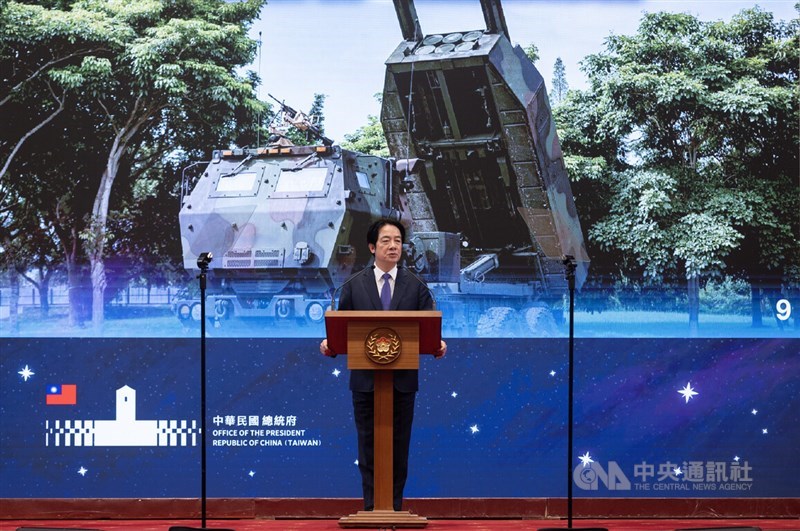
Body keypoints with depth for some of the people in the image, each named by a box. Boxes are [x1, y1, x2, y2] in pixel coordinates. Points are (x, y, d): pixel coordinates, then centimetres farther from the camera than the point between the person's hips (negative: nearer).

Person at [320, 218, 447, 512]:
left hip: (403, 379, 0)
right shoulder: (353, 285, 6)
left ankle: (394, 507, 11)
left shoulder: (416, 286, 7)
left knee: (399, 446, 4)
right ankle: (371, 509, 10)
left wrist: (437, 344, -18)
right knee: (368, 446, 4)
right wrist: (330, 343, -17)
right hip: (365, 379, 0)